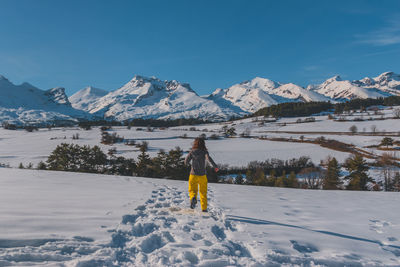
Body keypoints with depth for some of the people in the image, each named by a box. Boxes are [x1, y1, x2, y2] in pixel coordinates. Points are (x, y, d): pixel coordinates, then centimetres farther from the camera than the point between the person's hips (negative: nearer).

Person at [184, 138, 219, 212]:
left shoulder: (192, 152, -1)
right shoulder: (204, 152, -4)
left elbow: (186, 162, -2)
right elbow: (208, 158, -23)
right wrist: (215, 166, -23)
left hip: (193, 175, 0)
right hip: (202, 175, 0)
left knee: (192, 190, 14)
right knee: (203, 192, 15)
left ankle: (193, 198, -19)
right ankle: (204, 208, 16)